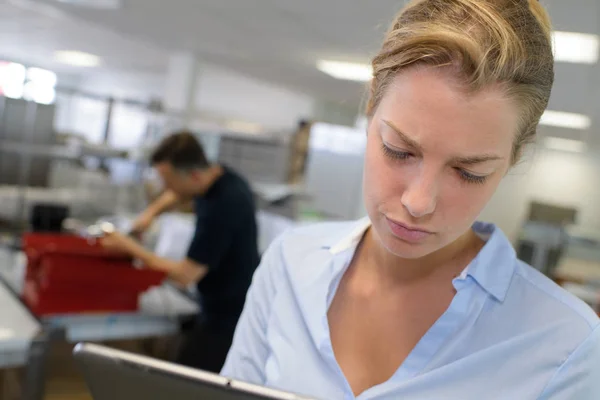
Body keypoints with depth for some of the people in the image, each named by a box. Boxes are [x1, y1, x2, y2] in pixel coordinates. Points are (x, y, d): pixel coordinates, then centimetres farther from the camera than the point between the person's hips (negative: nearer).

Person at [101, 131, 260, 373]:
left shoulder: (221, 208, -28)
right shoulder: (219, 177, -1)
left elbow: (185, 275, -22)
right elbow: (177, 193, 24)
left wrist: (129, 247, -13)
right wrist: (152, 211, 5)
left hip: (226, 319, -9)